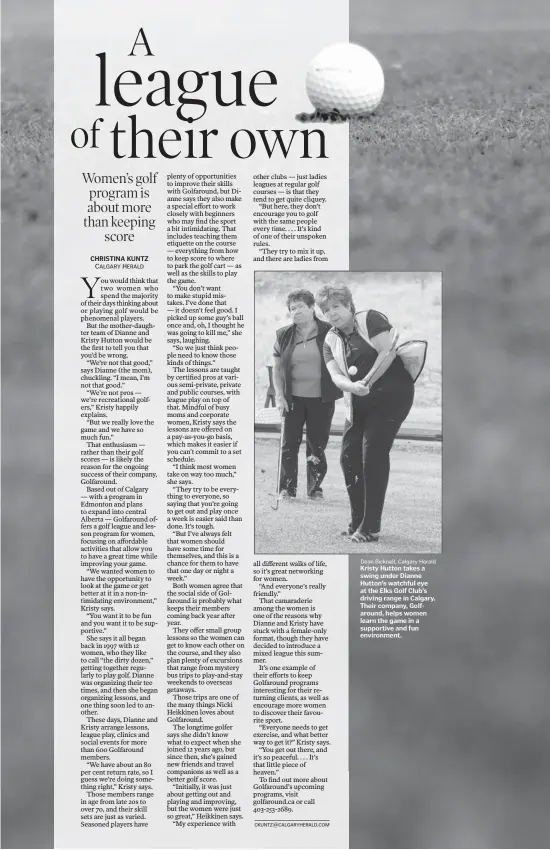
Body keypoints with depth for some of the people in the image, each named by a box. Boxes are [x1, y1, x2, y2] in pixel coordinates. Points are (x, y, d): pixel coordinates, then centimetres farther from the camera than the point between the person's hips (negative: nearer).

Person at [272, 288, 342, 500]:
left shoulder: (328, 332, -2)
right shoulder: (283, 335, 4)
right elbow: (277, 368, 7)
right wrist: (279, 395, -1)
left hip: (321, 399, -1)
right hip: (293, 399, 1)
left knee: (317, 446, 3)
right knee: (289, 444, 0)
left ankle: (315, 488, 15)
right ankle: (287, 489, 6)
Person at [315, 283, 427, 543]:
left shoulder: (370, 319, -8)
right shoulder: (331, 340, 9)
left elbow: (387, 352, -18)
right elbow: (336, 375, -3)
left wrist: (366, 382, -18)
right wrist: (352, 387, -25)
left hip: (391, 395, -7)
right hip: (359, 403, 7)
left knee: (373, 456, -11)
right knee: (348, 457, 3)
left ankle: (371, 527, -4)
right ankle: (357, 521, 17)